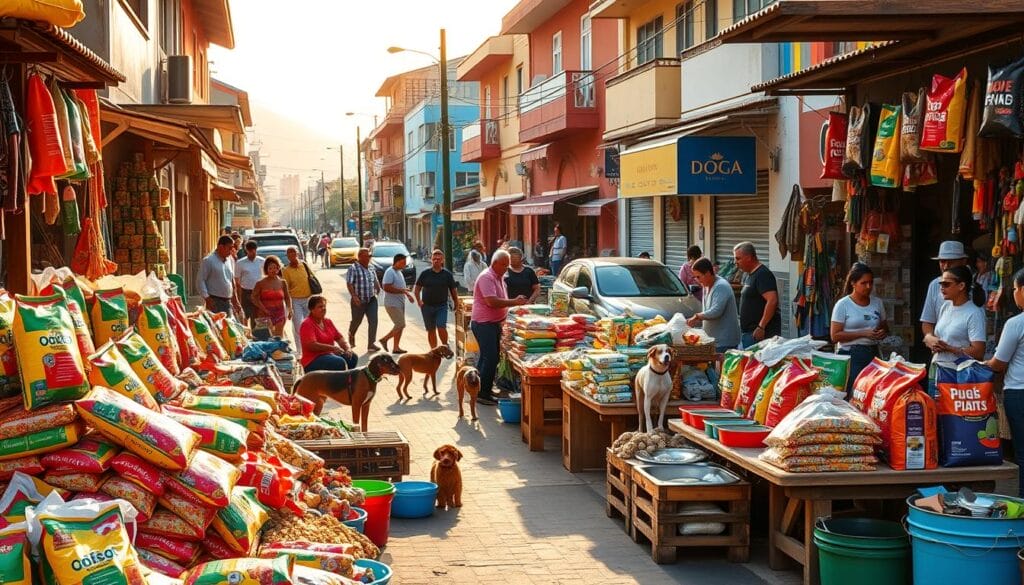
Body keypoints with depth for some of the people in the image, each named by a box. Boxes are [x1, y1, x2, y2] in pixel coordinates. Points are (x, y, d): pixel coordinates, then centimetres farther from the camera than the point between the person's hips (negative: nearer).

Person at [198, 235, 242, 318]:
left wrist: (235, 301, 19)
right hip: (215, 301, -7)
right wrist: (207, 298, -16)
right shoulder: (208, 261, -8)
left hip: (228, 301, 7)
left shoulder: (229, 260, 13)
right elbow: (201, 281, -9)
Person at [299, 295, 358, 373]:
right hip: (313, 361, -8)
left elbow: (339, 338, 14)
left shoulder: (328, 322, 14)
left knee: (353, 357, -10)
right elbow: (312, 345, -23)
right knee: (340, 363, -31)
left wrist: (347, 348, -7)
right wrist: (333, 348, -29)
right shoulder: (307, 324, -11)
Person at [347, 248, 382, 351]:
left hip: (371, 300, 5)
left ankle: (371, 343, -4)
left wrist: (378, 288, 9)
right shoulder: (353, 269, -8)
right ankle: (351, 335, 42)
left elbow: (375, 281, 26)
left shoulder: (371, 269, 12)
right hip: (359, 301, -4)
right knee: (356, 321, 11)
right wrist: (354, 296, -23)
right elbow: (349, 284, -14)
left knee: (373, 321, -7)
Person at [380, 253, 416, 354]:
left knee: (400, 325, 9)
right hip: (392, 303, -10)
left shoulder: (399, 272, 15)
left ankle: (396, 347, 14)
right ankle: (385, 339, 2)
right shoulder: (390, 272, -15)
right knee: (400, 325, -10)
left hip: (400, 303, 10)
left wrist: (408, 294, 15)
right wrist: (402, 291, -24)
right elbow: (386, 288, -24)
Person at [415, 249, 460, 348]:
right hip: (427, 306, 2)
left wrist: (456, 303, 3)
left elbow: (453, 290, 7)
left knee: (441, 328, -15)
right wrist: (419, 301, -3)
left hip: (442, 306, -1)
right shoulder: (425, 273, 2)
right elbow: (417, 288, 9)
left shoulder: (447, 274, 1)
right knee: (431, 330, 7)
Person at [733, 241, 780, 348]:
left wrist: (761, 327, -25)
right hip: (747, 332, 10)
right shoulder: (747, 275, 17)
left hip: (760, 333, -10)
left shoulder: (763, 274, -14)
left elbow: (772, 300, -24)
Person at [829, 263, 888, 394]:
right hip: (850, 355, -4)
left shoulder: (877, 302, 11)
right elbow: (835, 336, -8)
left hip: (873, 354, 4)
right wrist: (863, 333, -15)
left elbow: (885, 327, 24)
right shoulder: (843, 305, -3)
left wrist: (883, 333, -1)